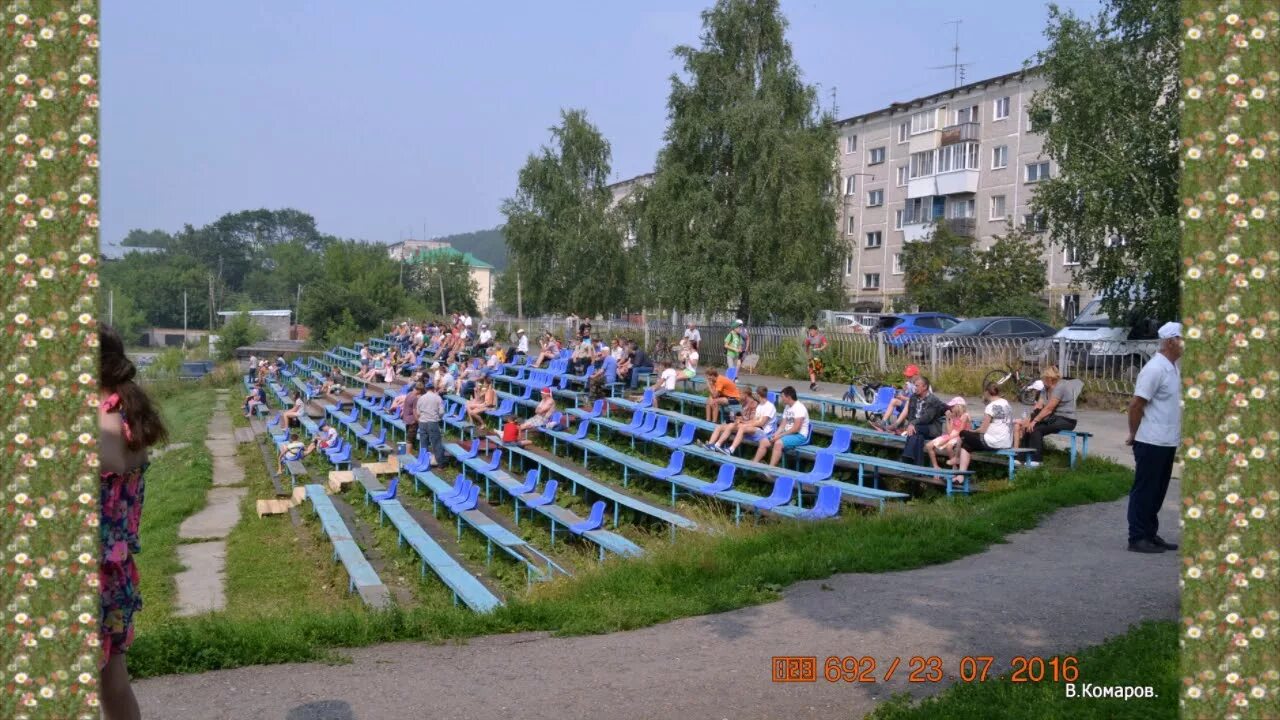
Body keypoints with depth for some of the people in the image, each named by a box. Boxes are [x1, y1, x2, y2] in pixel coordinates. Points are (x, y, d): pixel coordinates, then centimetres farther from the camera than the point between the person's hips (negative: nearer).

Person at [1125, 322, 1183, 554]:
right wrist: (1134, 434, -9)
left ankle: (1150, 534, 23)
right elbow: (1135, 404, -18)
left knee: (1158, 491, 14)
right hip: (1151, 442, -9)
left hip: (1167, 442, 9)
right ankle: (1137, 538, 6)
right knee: (1144, 490, -1)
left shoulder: (1174, 368, 11)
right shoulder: (1155, 369, -17)